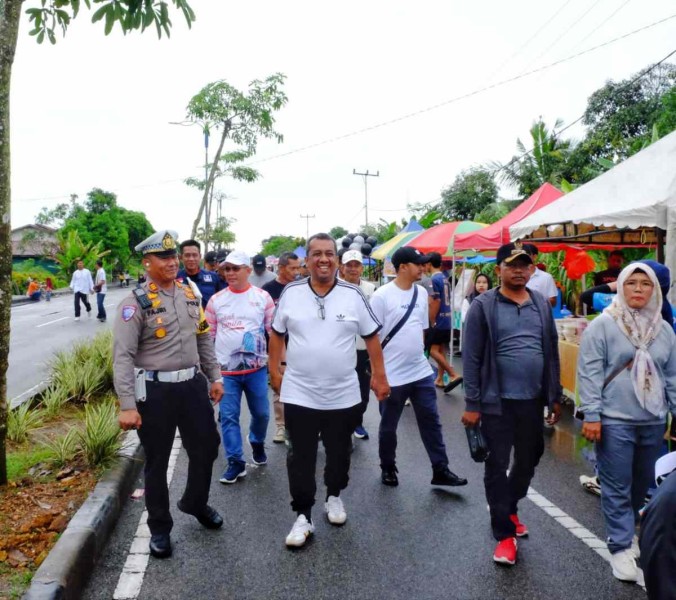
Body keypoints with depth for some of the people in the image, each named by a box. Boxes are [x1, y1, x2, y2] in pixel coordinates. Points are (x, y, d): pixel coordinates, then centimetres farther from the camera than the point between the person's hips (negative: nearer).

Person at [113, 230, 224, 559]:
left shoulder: (190, 294, 7)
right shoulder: (135, 303, -12)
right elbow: (123, 356, -16)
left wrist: (215, 377, 15)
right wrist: (127, 405, -22)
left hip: (193, 384, 6)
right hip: (155, 390, -5)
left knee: (207, 445, 16)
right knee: (156, 462, 10)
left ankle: (195, 503, 43)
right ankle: (159, 528, 30)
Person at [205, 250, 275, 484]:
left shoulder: (263, 297, -3)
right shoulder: (216, 299, 1)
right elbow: (207, 334, 8)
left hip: (256, 368, 0)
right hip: (225, 370, 1)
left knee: (261, 413, 13)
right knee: (228, 417, 3)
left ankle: (257, 443, 42)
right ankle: (236, 462, 15)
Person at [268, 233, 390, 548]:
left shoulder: (353, 295, -5)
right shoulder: (291, 293, -4)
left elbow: (372, 337, 2)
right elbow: (277, 334, 7)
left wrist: (379, 376, 0)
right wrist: (275, 370, 6)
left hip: (343, 395, 1)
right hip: (299, 394, 0)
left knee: (339, 454, 18)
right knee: (300, 458, 6)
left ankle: (334, 497, 42)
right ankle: (303, 516, 21)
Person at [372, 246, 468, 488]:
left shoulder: (421, 293, 5)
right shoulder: (382, 296, -14)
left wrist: (420, 354, 16)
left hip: (421, 371, 5)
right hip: (392, 375, -5)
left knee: (431, 421, 10)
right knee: (388, 426, 11)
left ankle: (440, 470, 21)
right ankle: (388, 468, 30)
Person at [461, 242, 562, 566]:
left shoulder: (541, 304, 6)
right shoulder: (483, 305, -9)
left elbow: (552, 352, 12)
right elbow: (471, 358, -9)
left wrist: (554, 396, 11)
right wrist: (472, 404, -11)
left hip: (533, 399, 5)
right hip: (498, 401, -5)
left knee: (529, 459, 19)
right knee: (497, 465, 5)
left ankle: (508, 508, 43)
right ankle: (504, 533, 20)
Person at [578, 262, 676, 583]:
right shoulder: (603, 325, -8)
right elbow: (589, 373, -11)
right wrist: (591, 415, -15)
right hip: (614, 420, -5)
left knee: (642, 485, 18)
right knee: (617, 487, 1)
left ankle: (625, 530, 39)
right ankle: (621, 548, 12)